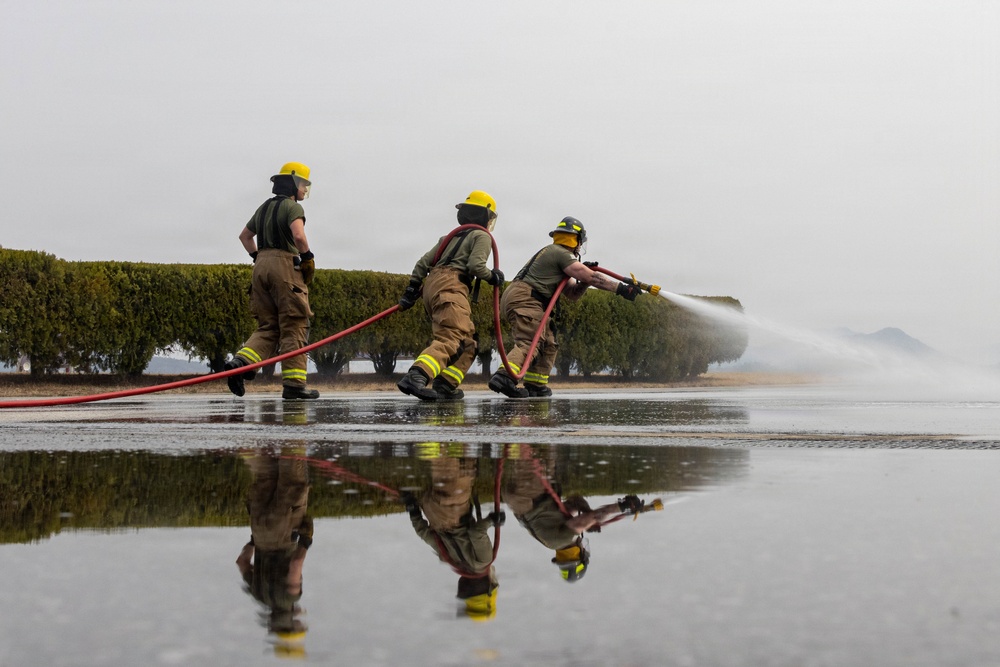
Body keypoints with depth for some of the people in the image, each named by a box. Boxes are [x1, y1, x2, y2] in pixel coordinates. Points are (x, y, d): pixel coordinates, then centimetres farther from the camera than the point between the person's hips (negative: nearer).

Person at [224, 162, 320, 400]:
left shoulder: (264, 208, 20)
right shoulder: (293, 207, -6)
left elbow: (245, 236, 30)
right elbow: (298, 236, -23)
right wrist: (307, 258, -9)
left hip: (261, 267, 8)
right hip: (285, 265, -8)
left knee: (268, 327, 10)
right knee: (294, 327, -3)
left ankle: (241, 362, -12)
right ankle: (293, 383, -6)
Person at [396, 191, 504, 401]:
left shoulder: (452, 237, 31)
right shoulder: (482, 236, 9)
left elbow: (424, 262, 22)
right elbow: (476, 265, -8)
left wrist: (412, 289, 21)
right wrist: (493, 277, 10)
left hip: (431, 286, 9)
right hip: (450, 287, -9)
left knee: (467, 341, 14)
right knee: (451, 339, -23)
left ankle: (445, 386, 1)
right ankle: (415, 378, -44)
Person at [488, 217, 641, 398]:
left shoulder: (552, 254, 28)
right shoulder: (561, 254, -3)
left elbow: (572, 293, 23)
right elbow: (590, 277, -10)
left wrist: (585, 276, 7)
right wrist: (621, 288, -7)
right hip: (524, 299, -10)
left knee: (548, 342, 16)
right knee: (529, 343, -22)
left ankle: (535, 385, 13)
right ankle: (504, 377, -40)